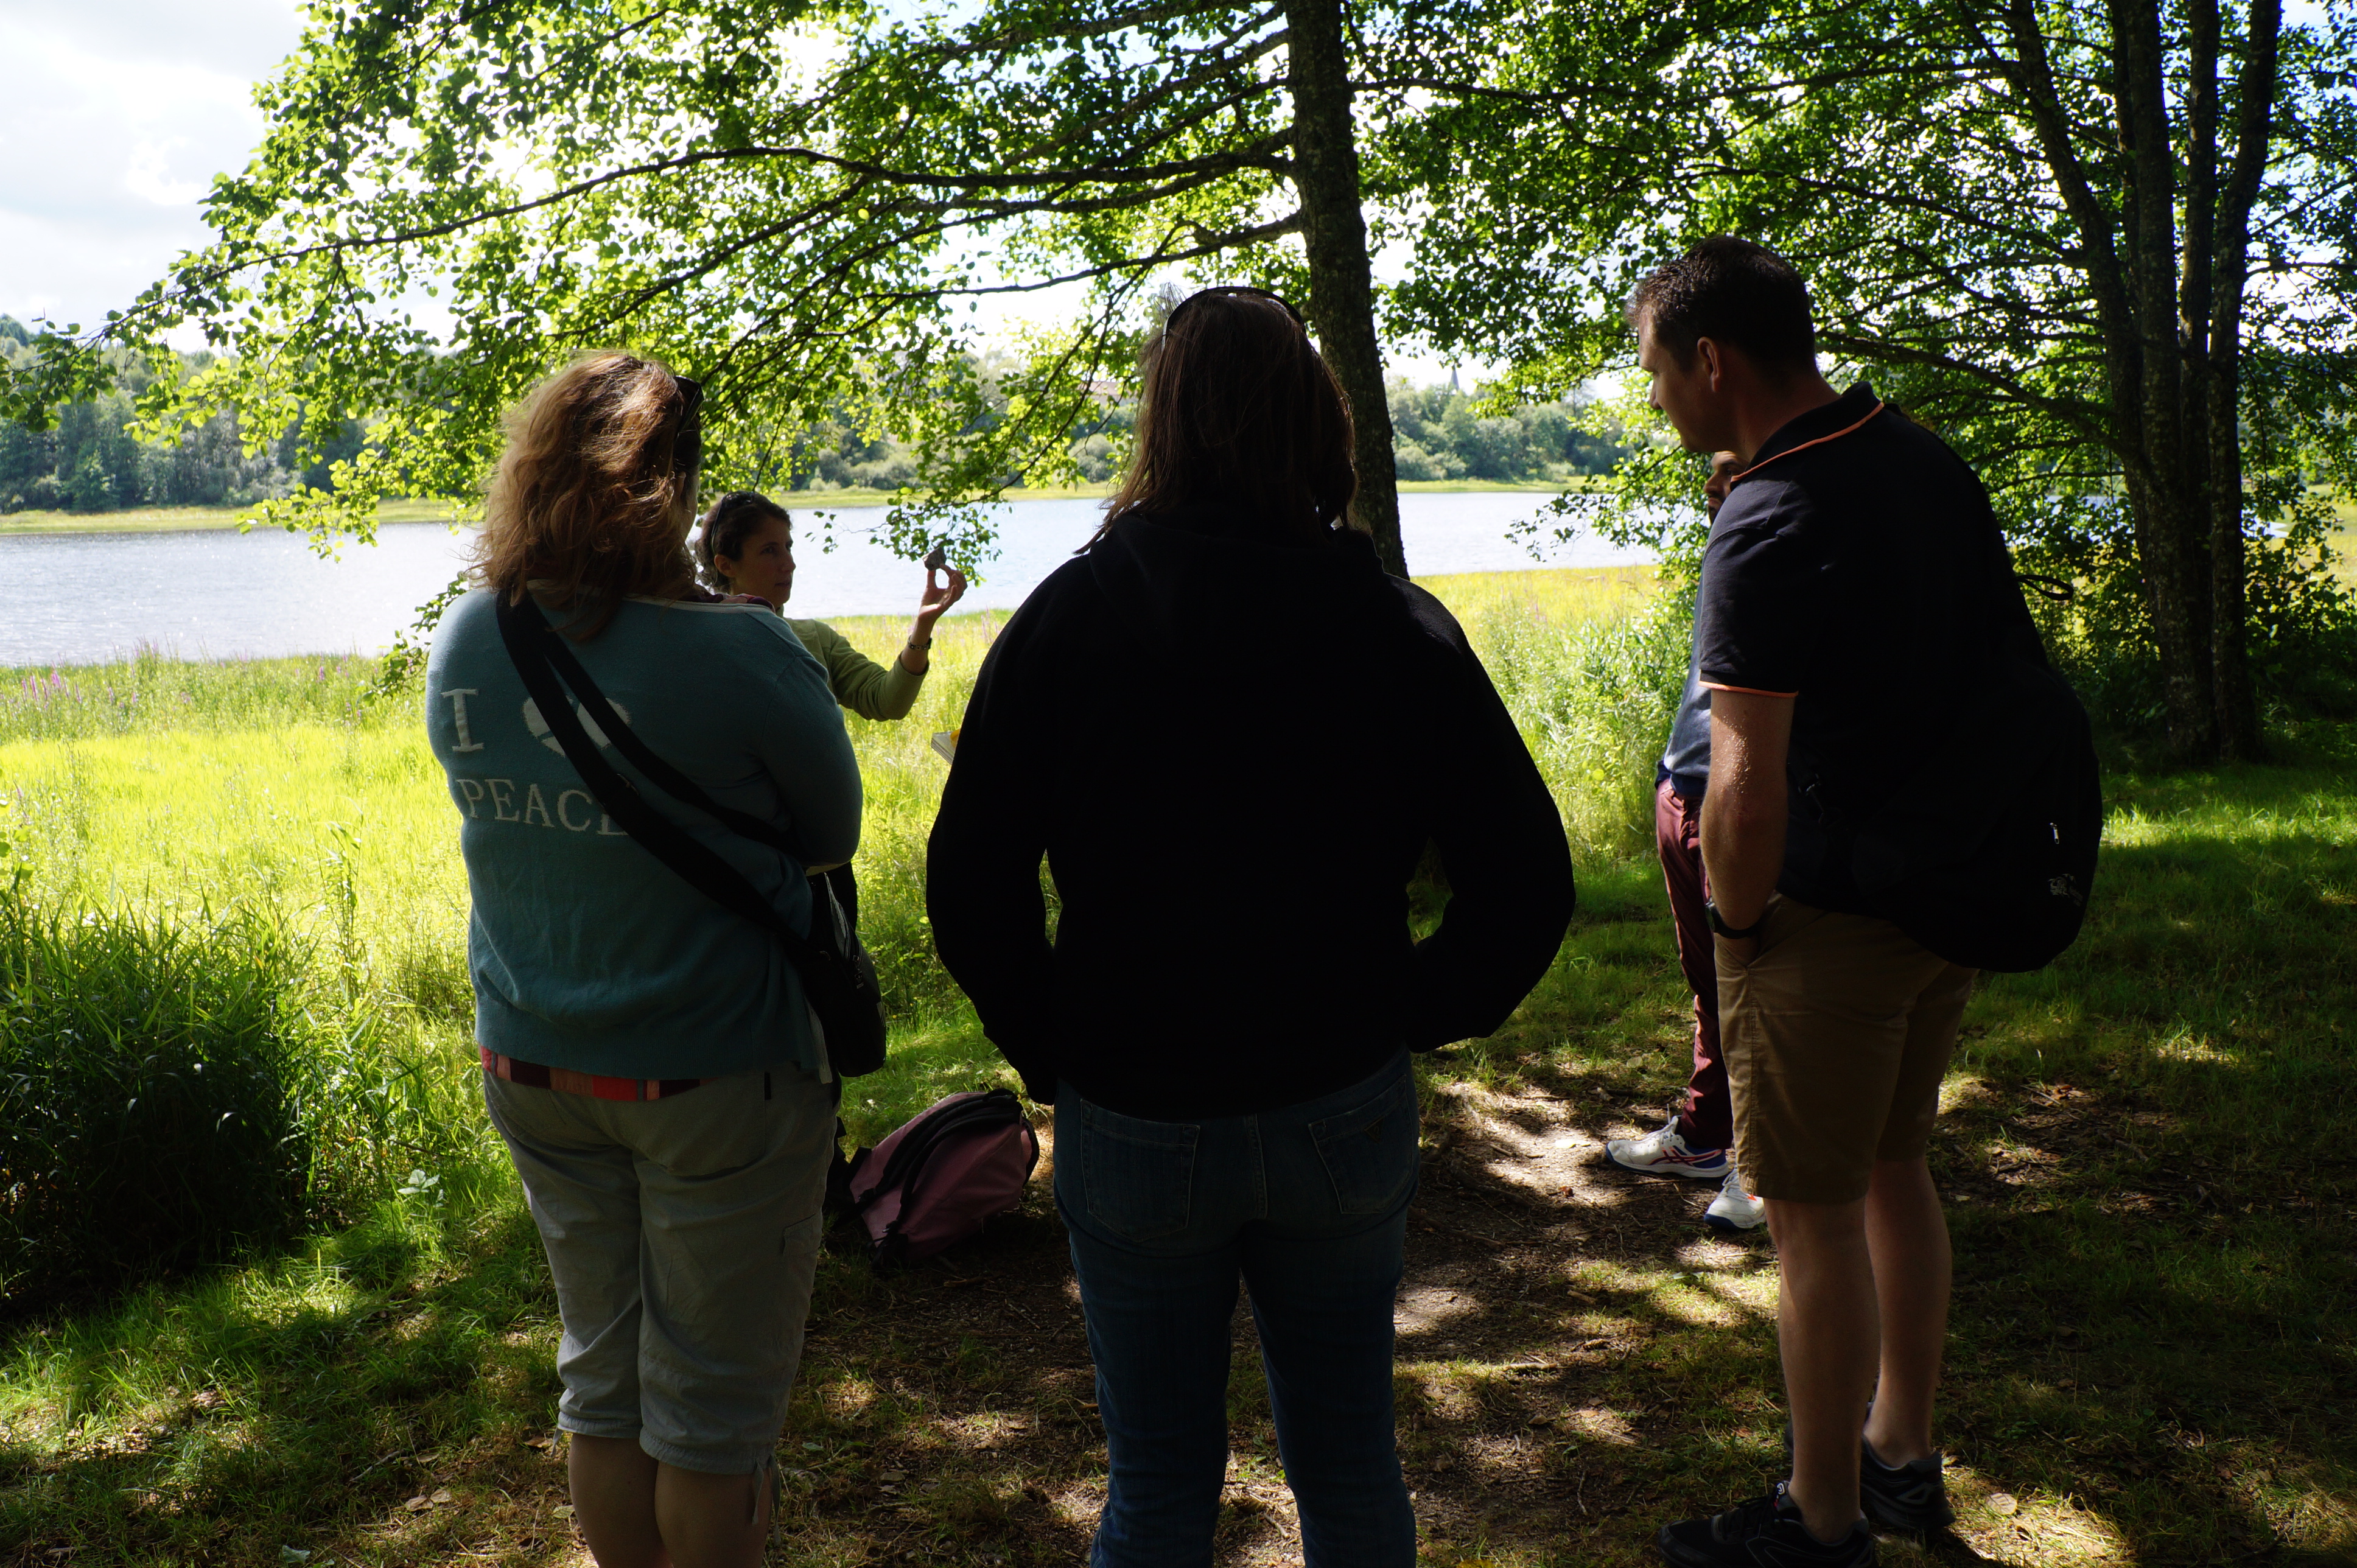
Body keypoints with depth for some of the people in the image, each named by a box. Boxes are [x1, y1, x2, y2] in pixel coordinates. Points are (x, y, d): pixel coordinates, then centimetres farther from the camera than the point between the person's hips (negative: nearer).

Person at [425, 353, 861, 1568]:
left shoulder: (462, 645, -3)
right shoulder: (740, 652, -20)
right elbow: (833, 837, -7)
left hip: (529, 1062, 6)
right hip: (715, 1075, -5)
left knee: (600, 1383, 20)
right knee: (710, 1407, 11)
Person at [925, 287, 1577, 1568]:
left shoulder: (1066, 617, -9)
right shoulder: (1398, 630, -7)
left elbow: (968, 887, -12)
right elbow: (1526, 884, -8)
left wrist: (1053, 1055, 0)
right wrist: (1402, 1022, 3)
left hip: (1130, 1125, -1)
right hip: (1346, 1113, 1)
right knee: (1346, 1462, 19)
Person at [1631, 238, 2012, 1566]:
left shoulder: (1771, 529, -24)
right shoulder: (1934, 464, 4)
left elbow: (1749, 789, -29)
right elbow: (2005, 671, 13)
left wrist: (1736, 916, -10)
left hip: (1829, 921, -9)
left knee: (1816, 1213, 5)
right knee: (1896, 1168, 22)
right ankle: (1905, 1456, 37)